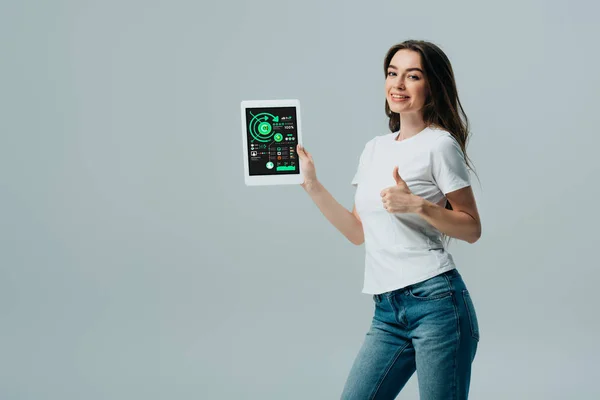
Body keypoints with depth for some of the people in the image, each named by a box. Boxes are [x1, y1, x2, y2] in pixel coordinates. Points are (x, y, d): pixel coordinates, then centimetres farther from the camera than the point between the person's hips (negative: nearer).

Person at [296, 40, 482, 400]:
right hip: (387, 310, 6)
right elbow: (358, 232, 16)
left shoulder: (440, 145, -4)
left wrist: (418, 205, -17)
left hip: (436, 302, -6)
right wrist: (312, 185, 11)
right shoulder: (375, 148, 15)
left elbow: (472, 229, -3)